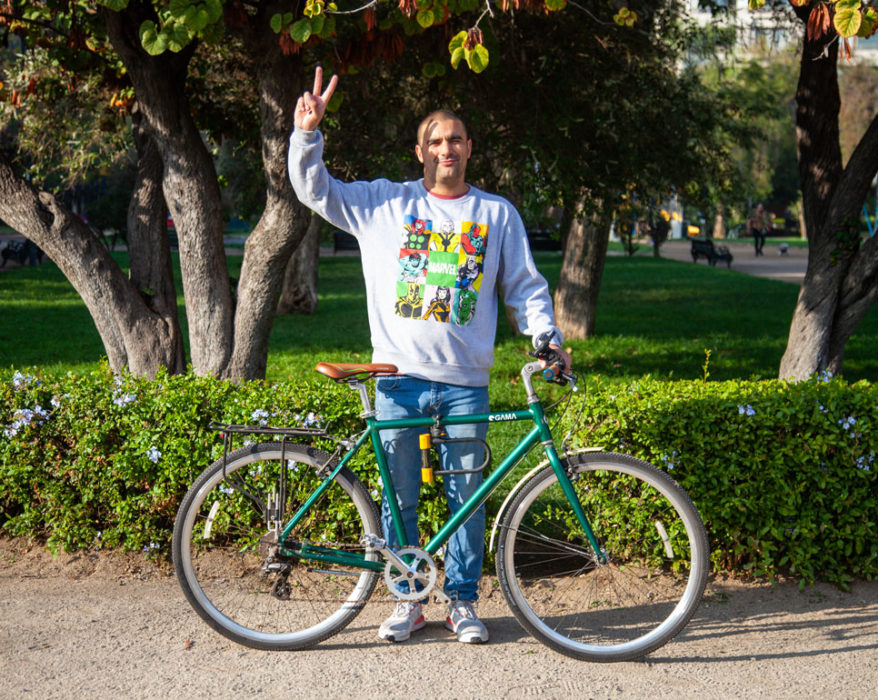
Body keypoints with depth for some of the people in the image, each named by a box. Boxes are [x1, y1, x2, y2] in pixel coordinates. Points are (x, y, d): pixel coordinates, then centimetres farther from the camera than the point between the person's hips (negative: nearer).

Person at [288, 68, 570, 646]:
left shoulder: (498, 214, 10)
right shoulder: (383, 203, 9)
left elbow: (526, 286, 12)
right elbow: (314, 188, 8)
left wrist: (547, 338, -3)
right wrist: (309, 132, -7)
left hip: (465, 382, 0)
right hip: (399, 376, 0)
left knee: (466, 495, 4)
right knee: (400, 496, 5)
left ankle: (463, 602, 17)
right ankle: (408, 602, 17)